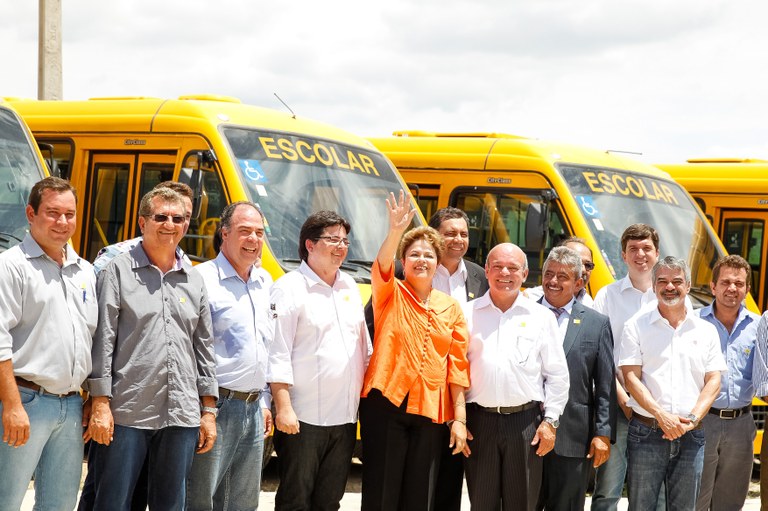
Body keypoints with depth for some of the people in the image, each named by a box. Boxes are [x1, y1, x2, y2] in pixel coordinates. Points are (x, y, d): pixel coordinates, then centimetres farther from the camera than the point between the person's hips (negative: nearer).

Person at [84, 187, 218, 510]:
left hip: (182, 416, 4)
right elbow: (102, 340, -4)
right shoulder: (119, 271, 1)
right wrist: (100, 403, -11)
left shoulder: (195, 281, 14)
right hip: (127, 413, -4)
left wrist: (209, 410, 12)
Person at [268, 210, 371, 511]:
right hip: (303, 418, -7)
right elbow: (277, 354, -13)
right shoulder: (290, 288, -8)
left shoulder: (349, 287, 15)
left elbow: (364, 347, 21)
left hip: (344, 418, 7)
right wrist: (283, 408, -19)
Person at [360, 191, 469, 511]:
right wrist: (396, 231, -37)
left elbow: (458, 365, 7)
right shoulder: (390, 294, 3)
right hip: (386, 403, -3)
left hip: (431, 410, 3)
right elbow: (381, 267, -20)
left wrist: (459, 418, 2)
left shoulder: (451, 307, 9)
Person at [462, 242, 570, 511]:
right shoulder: (468, 314, 5)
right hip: (479, 420, 0)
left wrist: (550, 421, 0)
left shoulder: (542, 316, 6)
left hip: (526, 422, 0)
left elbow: (557, 374, 6)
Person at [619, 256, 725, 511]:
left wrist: (692, 419, -10)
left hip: (691, 435, 2)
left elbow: (713, 381, 6)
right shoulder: (637, 326, 3)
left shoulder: (706, 330, 10)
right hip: (647, 432, -2)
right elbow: (631, 378, -4)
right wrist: (661, 415, -15)